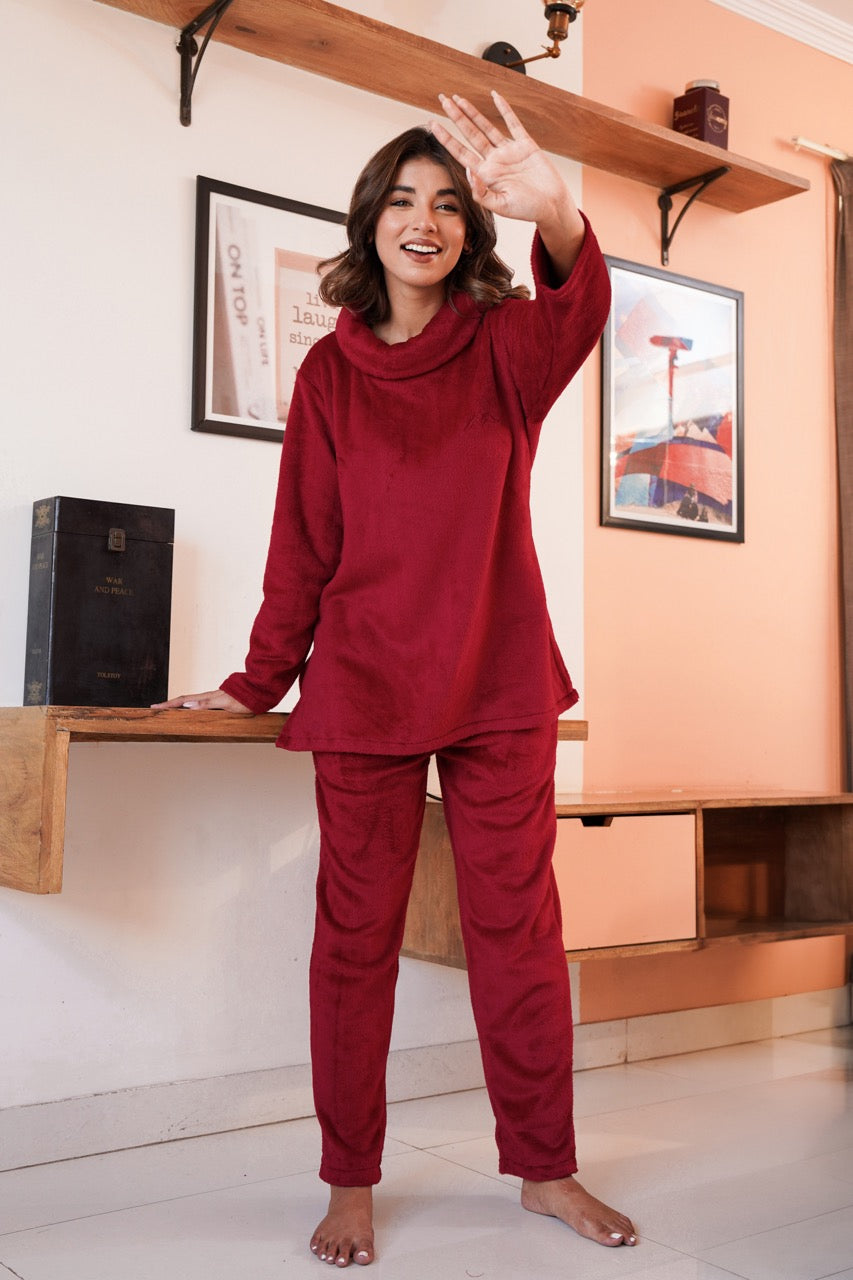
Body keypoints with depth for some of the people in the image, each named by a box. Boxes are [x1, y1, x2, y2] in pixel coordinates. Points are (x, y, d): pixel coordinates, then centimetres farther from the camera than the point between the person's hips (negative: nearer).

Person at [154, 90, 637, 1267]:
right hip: (364, 682, 0)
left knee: (517, 924, 6)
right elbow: (303, 540, 7)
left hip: (498, 681, 0)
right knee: (357, 929, 5)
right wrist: (260, 681, 6)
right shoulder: (332, 370, 7)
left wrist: (556, 216, -42)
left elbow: (576, 321, -21)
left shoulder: (503, 345, 4)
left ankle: (545, 1168, 20)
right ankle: (351, 1183, 17)